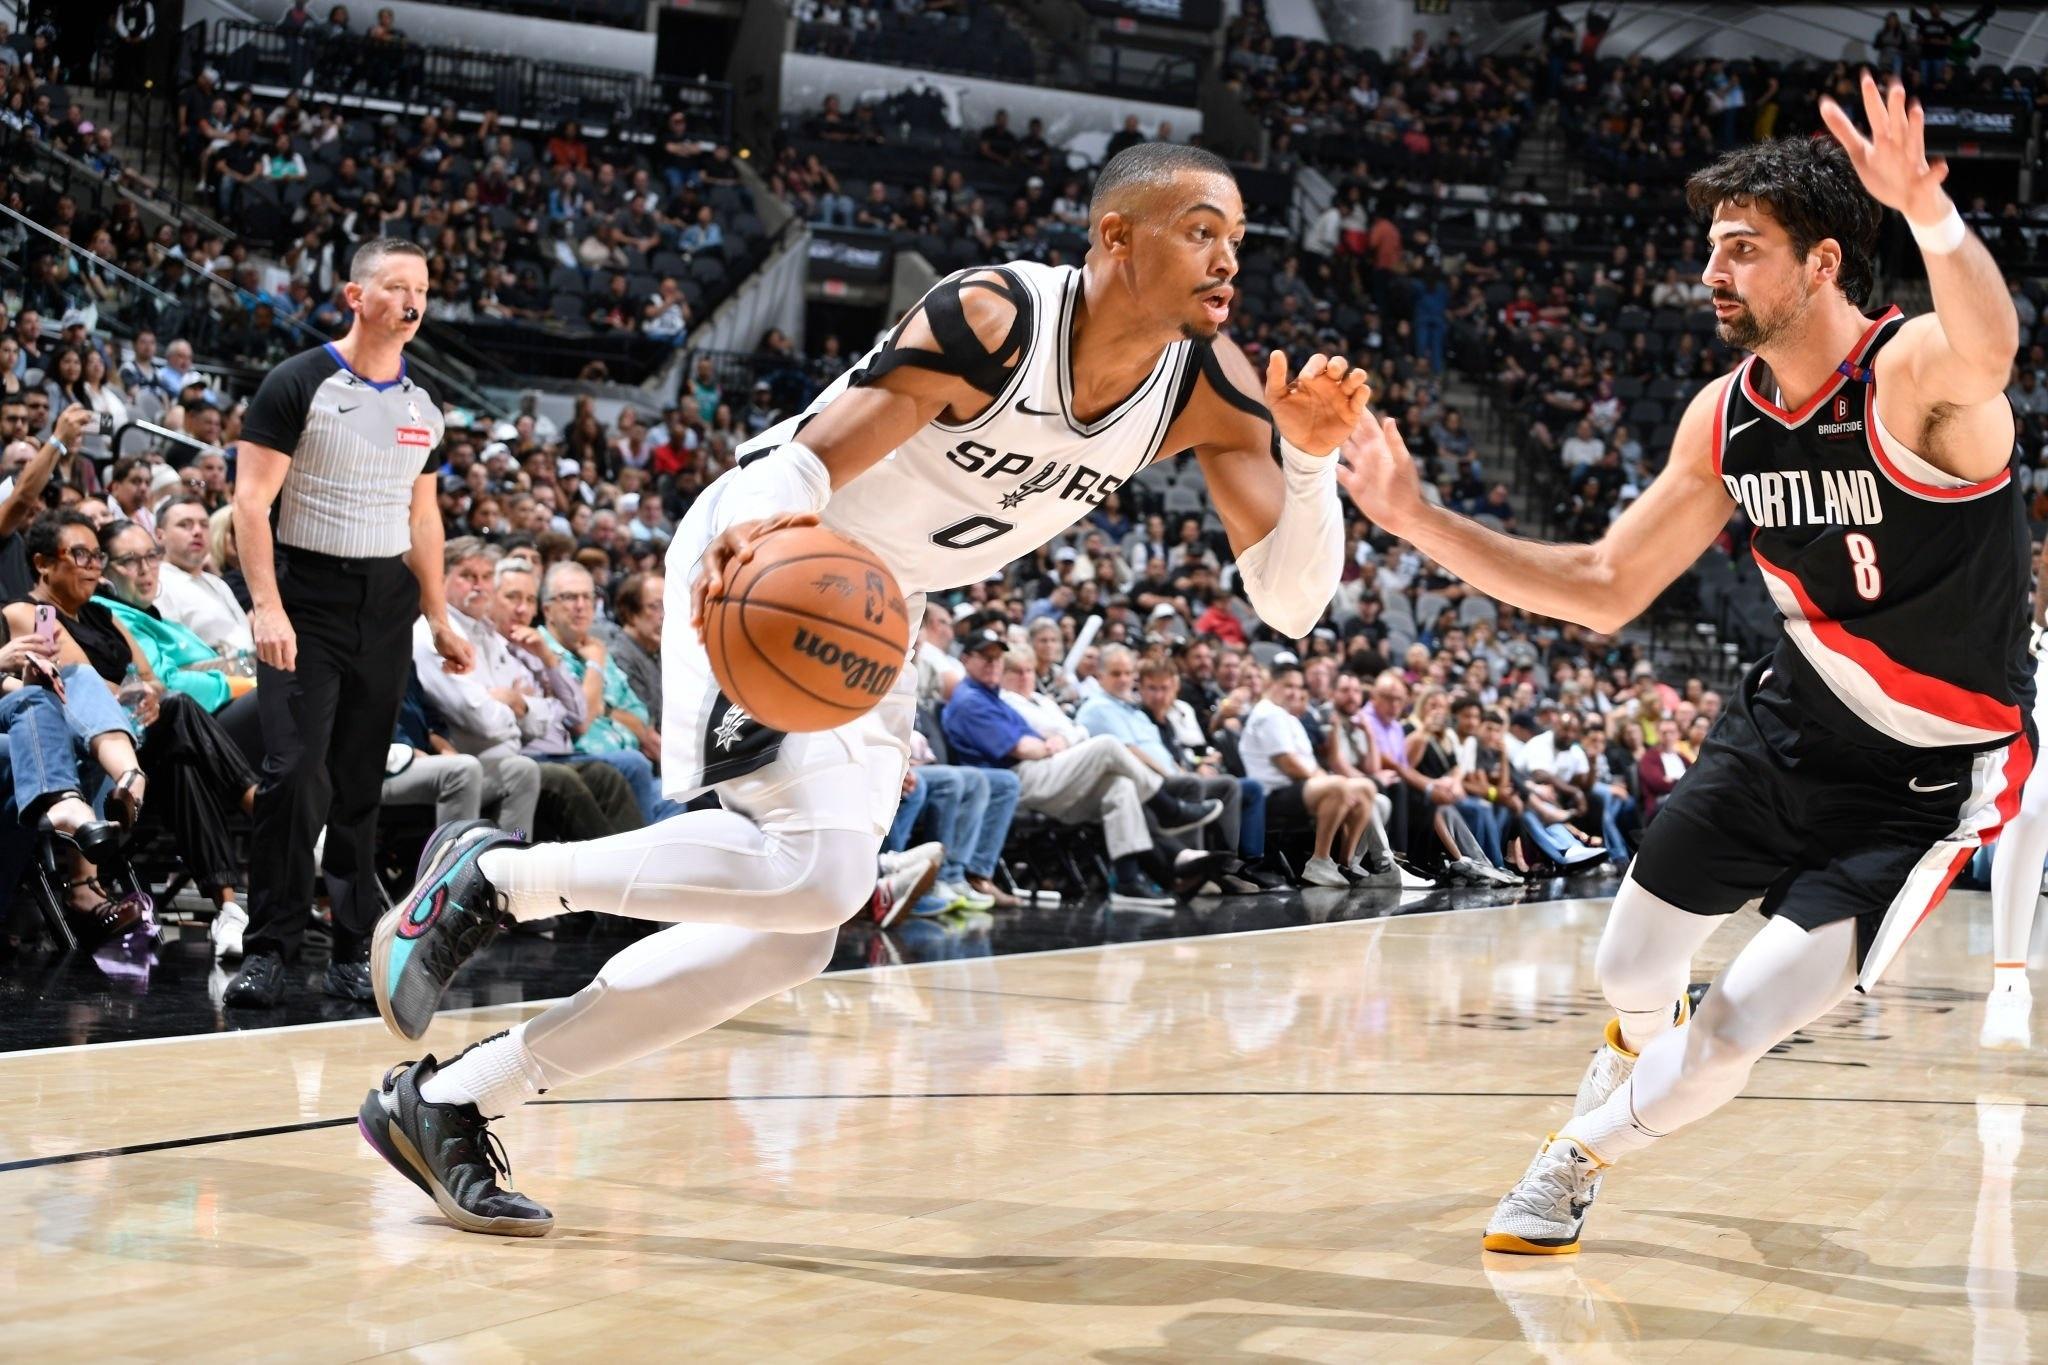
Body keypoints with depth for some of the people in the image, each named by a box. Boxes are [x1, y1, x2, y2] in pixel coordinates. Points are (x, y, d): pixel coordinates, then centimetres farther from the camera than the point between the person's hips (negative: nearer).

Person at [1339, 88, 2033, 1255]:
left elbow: (1992, 345, -52)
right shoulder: (1726, 417, -4)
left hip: (1932, 775, -6)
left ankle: (1579, 1161, 21)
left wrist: (1929, 211, -73)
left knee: (1737, 1031, -8)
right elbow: (1606, 590, 4)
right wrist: (1419, 521, -4)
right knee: (1634, 974, 13)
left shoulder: (1916, 374, -25)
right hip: (1791, 722, 6)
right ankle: (1637, 1068, 50)